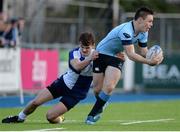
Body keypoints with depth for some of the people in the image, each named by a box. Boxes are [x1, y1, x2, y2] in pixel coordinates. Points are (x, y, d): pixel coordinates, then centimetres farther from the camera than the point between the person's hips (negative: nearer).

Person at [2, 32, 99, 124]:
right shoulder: (74, 53, -16)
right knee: (36, 102, 0)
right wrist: (89, 59, -53)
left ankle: (60, 119, 24)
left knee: (50, 116, -12)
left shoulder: (96, 56, -20)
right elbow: (76, 66, -38)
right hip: (63, 82, 3)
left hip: (75, 93, -3)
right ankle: (20, 118, 30)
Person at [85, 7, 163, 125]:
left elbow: (144, 52, 0)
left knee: (109, 87, -17)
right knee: (97, 89, 1)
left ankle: (92, 115, -3)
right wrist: (148, 62, -44)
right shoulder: (126, 31, -34)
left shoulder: (143, 33, -7)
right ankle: (100, 105, 37)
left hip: (117, 57, 5)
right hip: (102, 53, -5)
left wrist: (154, 58, -22)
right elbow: (130, 54, -36)